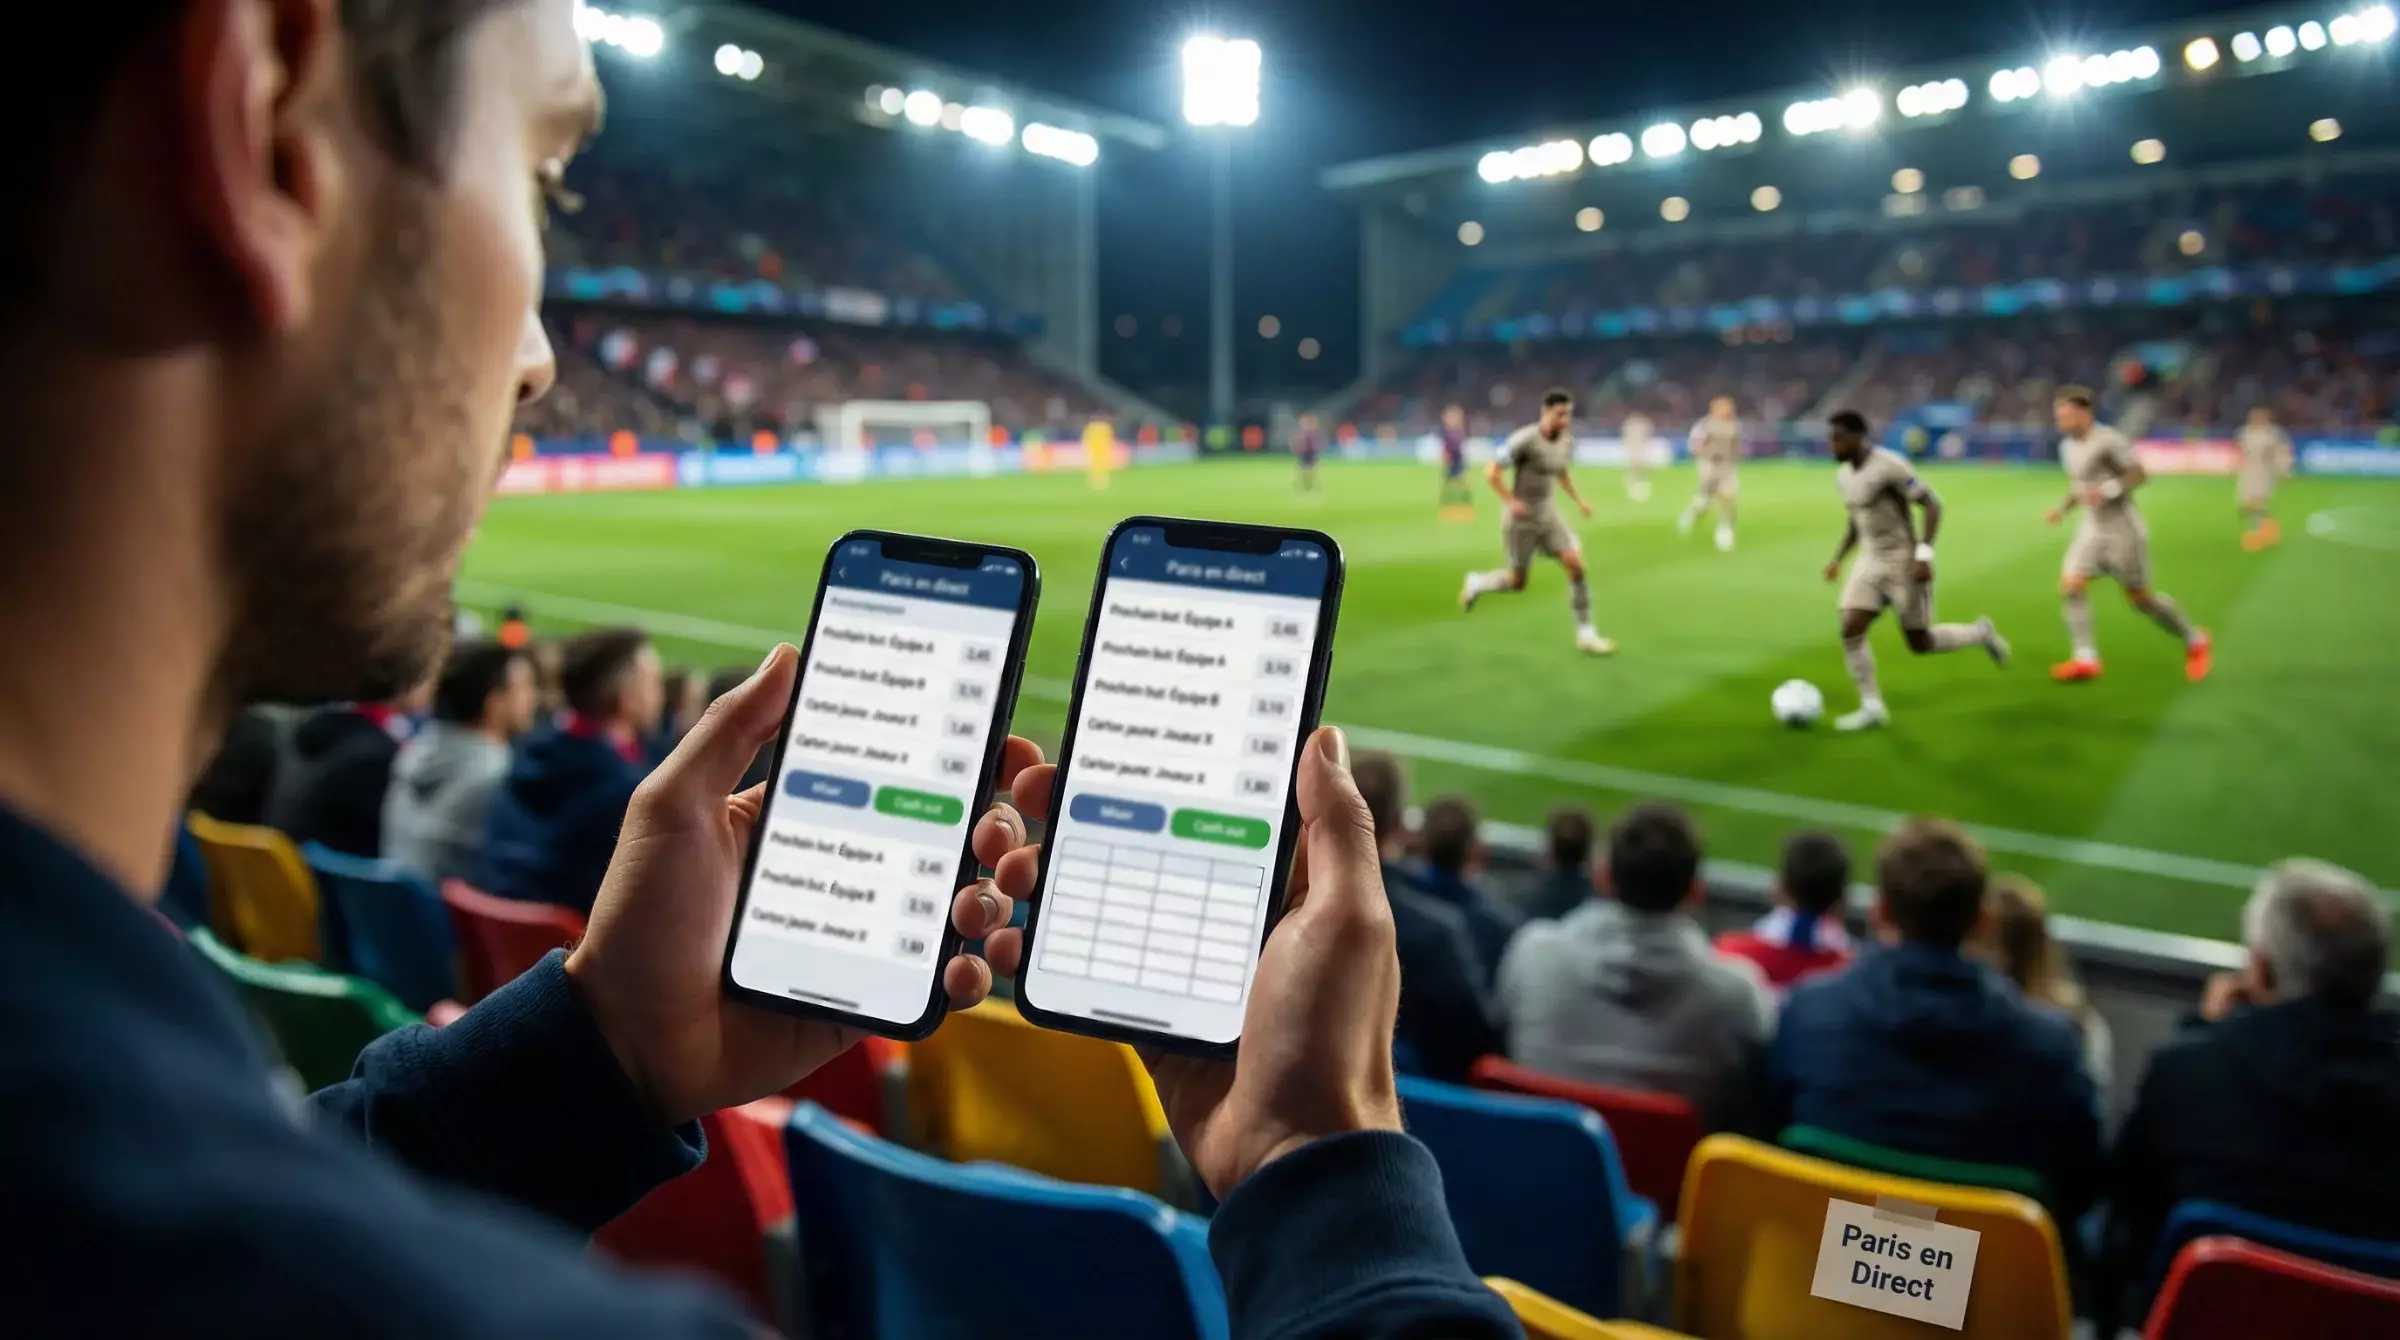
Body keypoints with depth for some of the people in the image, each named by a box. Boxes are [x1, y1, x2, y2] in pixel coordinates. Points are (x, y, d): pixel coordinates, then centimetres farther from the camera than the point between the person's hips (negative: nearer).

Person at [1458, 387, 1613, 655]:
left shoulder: (1567, 440, 1)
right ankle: (1476, 583, 36)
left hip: (1548, 513, 6)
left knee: (1575, 564, -10)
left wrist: (1578, 500, 10)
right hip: (1521, 518, -6)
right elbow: (1490, 472, -18)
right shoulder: (1524, 440, -20)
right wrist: (1511, 502, -24)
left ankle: (1585, 634, -2)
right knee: (1517, 582, 4)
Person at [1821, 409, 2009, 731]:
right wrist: (1837, 559, 12)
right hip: (1870, 563, 7)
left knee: (1920, 645, 3)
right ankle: (1872, 708, -2)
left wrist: (1924, 555, -25)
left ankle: (1980, 634, 30)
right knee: (1850, 632, -10)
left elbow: (1933, 505, -17)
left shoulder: (1890, 465, -19)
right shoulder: (1844, 474, 7)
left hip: (1905, 564, -7)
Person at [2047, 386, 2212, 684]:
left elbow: (2140, 474, -15)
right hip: (2092, 528, 7)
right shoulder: (2067, 447, 7)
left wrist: (2108, 490, -28)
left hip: (2123, 529, -7)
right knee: (2070, 585, -12)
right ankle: (2085, 659, -11)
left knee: (2140, 597, 2)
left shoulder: (2108, 440, -16)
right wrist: (2063, 506, 4)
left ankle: (2195, 640, 25)